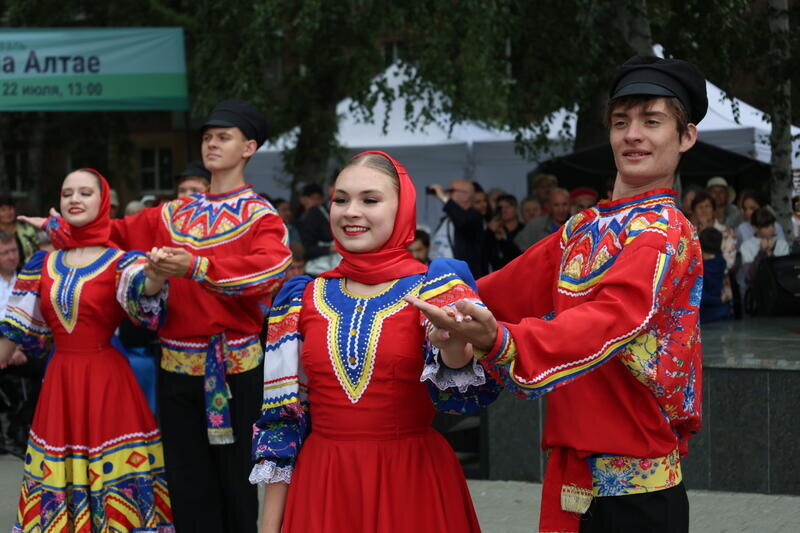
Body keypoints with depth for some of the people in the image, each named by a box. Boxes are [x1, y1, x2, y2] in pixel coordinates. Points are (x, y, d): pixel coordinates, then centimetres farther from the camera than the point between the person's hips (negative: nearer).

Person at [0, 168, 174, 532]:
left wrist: (156, 272, -49)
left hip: (107, 380, -4)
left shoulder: (120, 262, -4)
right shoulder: (42, 264, 8)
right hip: (59, 381, 4)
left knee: (113, 473, -3)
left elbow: (144, 288, -27)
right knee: (56, 477, 8)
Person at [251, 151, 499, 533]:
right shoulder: (302, 300, 4)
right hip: (321, 487, 2)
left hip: (413, 484, -2)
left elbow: (467, 393, -19)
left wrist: (452, 345, -41)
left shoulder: (434, 289, -4)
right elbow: (282, 415, 6)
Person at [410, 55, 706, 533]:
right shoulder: (584, 229, 12)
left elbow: (611, 322, -29)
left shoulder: (666, 235, -13)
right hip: (572, 472, 7)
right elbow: (514, 287, 23)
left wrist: (497, 340, -43)